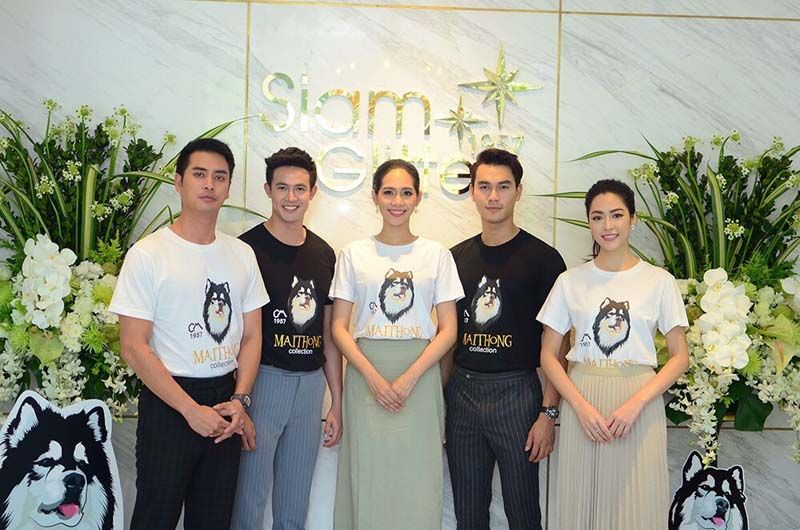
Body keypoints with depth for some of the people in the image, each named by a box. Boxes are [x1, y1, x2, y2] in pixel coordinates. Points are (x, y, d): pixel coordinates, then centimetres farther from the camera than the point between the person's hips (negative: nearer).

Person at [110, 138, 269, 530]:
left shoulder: (242, 254, 6)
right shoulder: (148, 254, -9)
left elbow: (251, 336, 8)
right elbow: (133, 346, -12)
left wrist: (240, 400, -5)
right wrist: (192, 409, -16)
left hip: (226, 401, 5)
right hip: (169, 401, -4)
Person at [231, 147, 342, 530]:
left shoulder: (324, 254, 9)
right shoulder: (247, 248, -8)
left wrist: (336, 401, 11)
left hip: (310, 383, 5)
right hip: (263, 379, -5)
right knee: (250, 495, 3)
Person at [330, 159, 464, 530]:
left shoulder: (436, 255, 5)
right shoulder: (354, 253, 5)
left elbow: (448, 329, 1)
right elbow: (339, 326, 2)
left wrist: (409, 378, -11)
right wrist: (373, 377, -11)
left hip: (420, 377, 0)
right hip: (366, 376, 0)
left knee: (417, 481, 1)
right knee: (366, 476, 2)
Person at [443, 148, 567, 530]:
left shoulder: (541, 257, -5)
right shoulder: (457, 257, 9)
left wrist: (549, 412, -13)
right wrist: (439, 397, 8)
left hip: (516, 391, -4)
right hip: (461, 391, 4)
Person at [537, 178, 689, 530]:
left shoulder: (660, 280, 1)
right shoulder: (571, 280, 3)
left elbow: (680, 356, 0)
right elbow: (548, 355, 3)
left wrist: (636, 403, -14)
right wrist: (581, 406, -11)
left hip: (640, 406, -1)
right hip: (581, 405, 1)